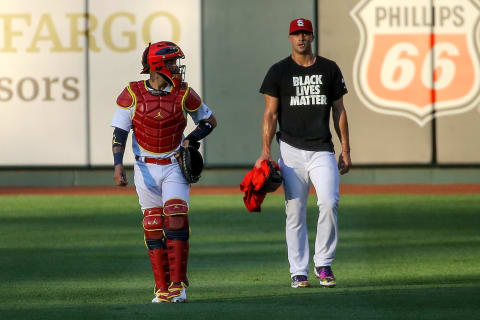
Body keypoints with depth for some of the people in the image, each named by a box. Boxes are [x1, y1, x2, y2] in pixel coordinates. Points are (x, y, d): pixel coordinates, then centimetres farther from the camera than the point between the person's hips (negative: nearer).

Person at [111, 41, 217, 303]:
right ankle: (162, 287, 8)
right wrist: (118, 165, -15)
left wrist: (190, 141, -5)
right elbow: (119, 132, -4)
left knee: (177, 220, -14)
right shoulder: (133, 94, -5)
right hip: (145, 168, 0)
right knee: (153, 227, 2)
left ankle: (178, 284, -12)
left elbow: (209, 120, 12)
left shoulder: (184, 94, -2)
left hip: (175, 166, 0)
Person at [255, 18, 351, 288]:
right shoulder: (279, 71, 5)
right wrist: (266, 152, -7)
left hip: (322, 150, 1)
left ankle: (324, 263, -2)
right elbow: (270, 114, 3)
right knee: (295, 212, -1)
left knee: (329, 203, -16)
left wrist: (346, 151, 6)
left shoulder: (329, 69, 10)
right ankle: (299, 272, 5)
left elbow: (339, 111, 12)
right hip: (291, 150, -1)